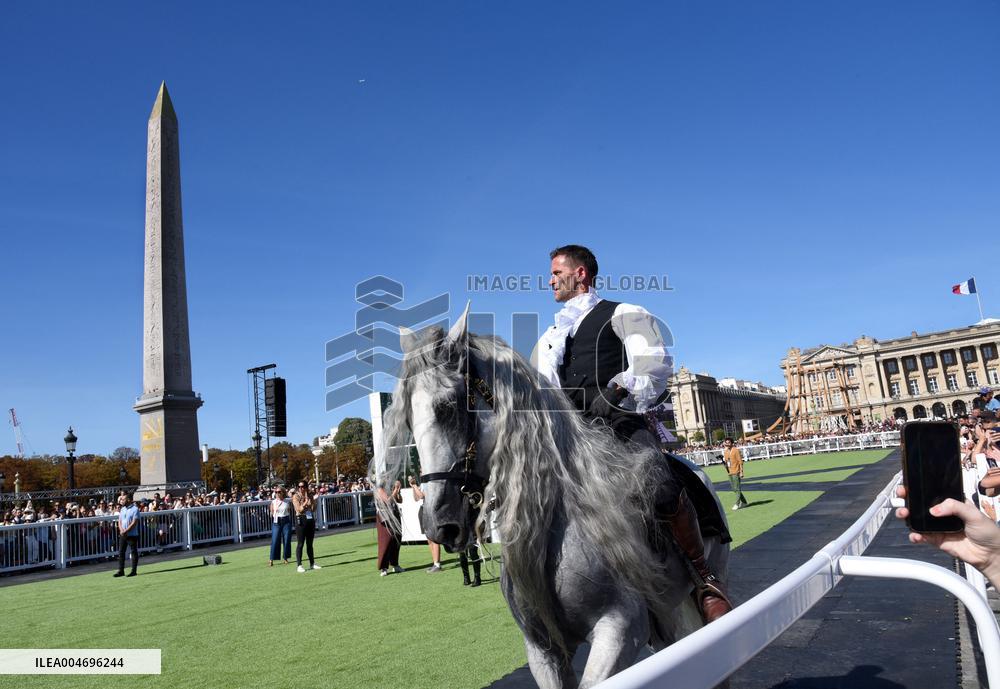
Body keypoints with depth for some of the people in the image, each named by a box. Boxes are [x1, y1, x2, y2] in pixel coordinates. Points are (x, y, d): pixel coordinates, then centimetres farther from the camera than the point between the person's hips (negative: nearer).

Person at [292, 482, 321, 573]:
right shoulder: (295, 497, -4)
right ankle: (299, 565, -1)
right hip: (301, 520, -5)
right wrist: (306, 501, -16)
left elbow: (313, 509, 4)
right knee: (300, 544, -4)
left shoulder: (310, 496, 9)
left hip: (310, 520, 5)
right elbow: (299, 509, -14)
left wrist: (311, 499, -8)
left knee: (310, 544, 11)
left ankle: (312, 563, 17)